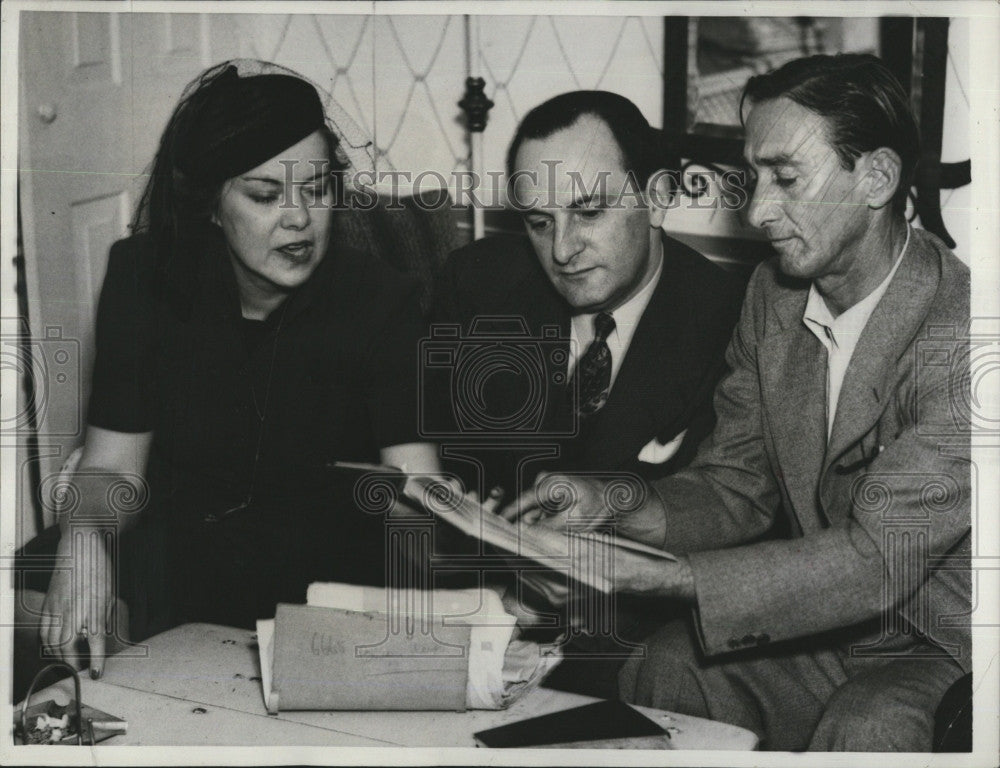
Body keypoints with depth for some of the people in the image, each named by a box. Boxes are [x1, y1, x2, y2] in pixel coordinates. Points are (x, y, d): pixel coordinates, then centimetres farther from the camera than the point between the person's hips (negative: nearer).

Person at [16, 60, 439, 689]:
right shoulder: (144, 277, -5)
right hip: (176, 546, 3)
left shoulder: (382, 301, -11)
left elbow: (418, 489, -18)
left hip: (328, 567, -2)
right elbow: (114, 465, -3)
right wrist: (84, 540, -27)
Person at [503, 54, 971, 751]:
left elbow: (878, 557, -29)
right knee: (662, 666, -15)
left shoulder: (957, 333, -24)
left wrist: (648, 575, -34)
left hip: (949, 643, -5)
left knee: (866, 728, -33)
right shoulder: (773, 292, -1)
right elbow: (735, 485, 4)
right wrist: (614, 507, -16)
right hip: (833, 625, 6)